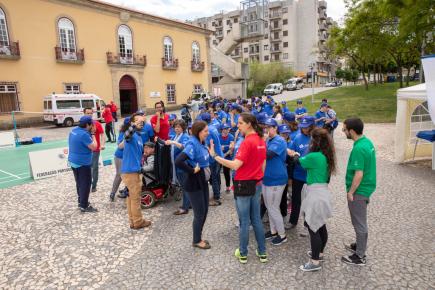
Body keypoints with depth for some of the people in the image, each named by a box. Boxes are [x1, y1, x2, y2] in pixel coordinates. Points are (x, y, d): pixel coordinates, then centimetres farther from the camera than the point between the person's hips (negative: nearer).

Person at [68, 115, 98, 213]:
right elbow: (94, 147, -19)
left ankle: (81, 201, 34)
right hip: (82, 163, -10)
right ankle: (84, 206, 8)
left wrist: (90, 133, 5)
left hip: (73, 161, 10)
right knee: (85, 184, 1)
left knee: (79, 183, 20)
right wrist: (92, 134, -12)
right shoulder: (84, 134, -24)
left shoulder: (74, 130, 6)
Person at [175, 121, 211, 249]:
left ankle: (199, 237, 34)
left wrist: (206, 169, 4)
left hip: (203, 181, 9)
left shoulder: (201, 143, 3)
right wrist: (192, 170, -25)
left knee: (205, 211, 17)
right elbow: (178, 162, -35)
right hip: (194, 183, -9)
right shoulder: (192, 144, -23)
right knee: (199, 213, 4)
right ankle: (196, 241, 24)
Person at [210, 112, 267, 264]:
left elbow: (235, 165, -28)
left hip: (244, 185, -8)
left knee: (244, 221, 6)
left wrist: (215, 156, -26)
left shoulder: (247, 142, -20)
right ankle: (262, 252, 27)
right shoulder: (261, 141, 6)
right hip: (257, 184, 8)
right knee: (256, 219, 17)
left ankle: (243, 254, 22)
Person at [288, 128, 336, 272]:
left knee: (313, 227, 0)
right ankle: (319, 253, 36)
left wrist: (294, 155, 20)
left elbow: (301, 162, -1)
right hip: (323, 191, 9)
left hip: (315, 193, -9)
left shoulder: (314, 156, -20)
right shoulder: (327, 156, 5)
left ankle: (315, 262, 9)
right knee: (321, 226, 20)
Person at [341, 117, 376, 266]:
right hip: (366, 187, 9)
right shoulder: (367, 141, 3)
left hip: (359, 191, -9)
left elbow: (359, 174, -28)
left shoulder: (359, 148, -27)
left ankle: (360, 256, 21)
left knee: (360, 223, 6)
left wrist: (350, 192, -16)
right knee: (360, 221, 24)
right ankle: (359, 246, 42)